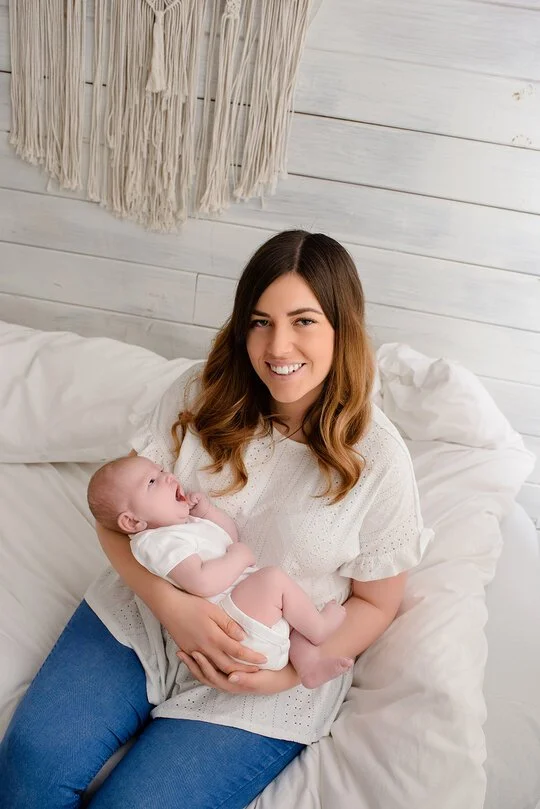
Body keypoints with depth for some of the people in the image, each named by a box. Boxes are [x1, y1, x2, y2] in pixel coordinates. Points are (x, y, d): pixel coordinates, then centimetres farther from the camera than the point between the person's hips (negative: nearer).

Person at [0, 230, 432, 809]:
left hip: (265, 682, -2)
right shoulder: (199, 396, -7)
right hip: (146, 613, 3)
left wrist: (289, 675, -15)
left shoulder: (378, 461, -13)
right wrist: (171, 604, -20)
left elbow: (375, 602, -1)